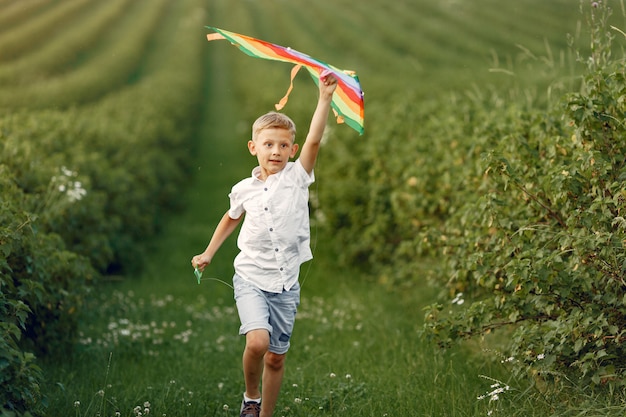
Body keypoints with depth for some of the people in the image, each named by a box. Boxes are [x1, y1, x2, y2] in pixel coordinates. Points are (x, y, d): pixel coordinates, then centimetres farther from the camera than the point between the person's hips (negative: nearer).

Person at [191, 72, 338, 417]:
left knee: (276, 356, 7)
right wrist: (208, 254, 23)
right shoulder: (244, 190, 2)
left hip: (286, 284, 1)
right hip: (251, 277, -1)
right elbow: (231, 218, 23)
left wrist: (324, 98, -30)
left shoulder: (297, 177, -3)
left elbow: (314, 141, -19)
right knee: (257, 341, -22)